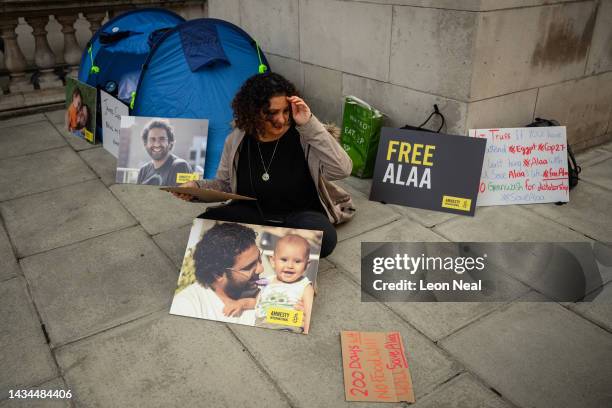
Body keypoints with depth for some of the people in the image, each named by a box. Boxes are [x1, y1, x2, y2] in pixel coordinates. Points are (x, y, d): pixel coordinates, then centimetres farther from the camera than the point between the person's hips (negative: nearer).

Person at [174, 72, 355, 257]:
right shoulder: (236, 140, -4)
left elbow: (342, 170, -27)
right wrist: (197, 187, -12)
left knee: (322, 237, -35)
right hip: (251, 213, 3)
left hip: (301, 214, -2)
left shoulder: (304, 135, -15)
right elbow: (224, 184, 10)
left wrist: (310, 124, -30)